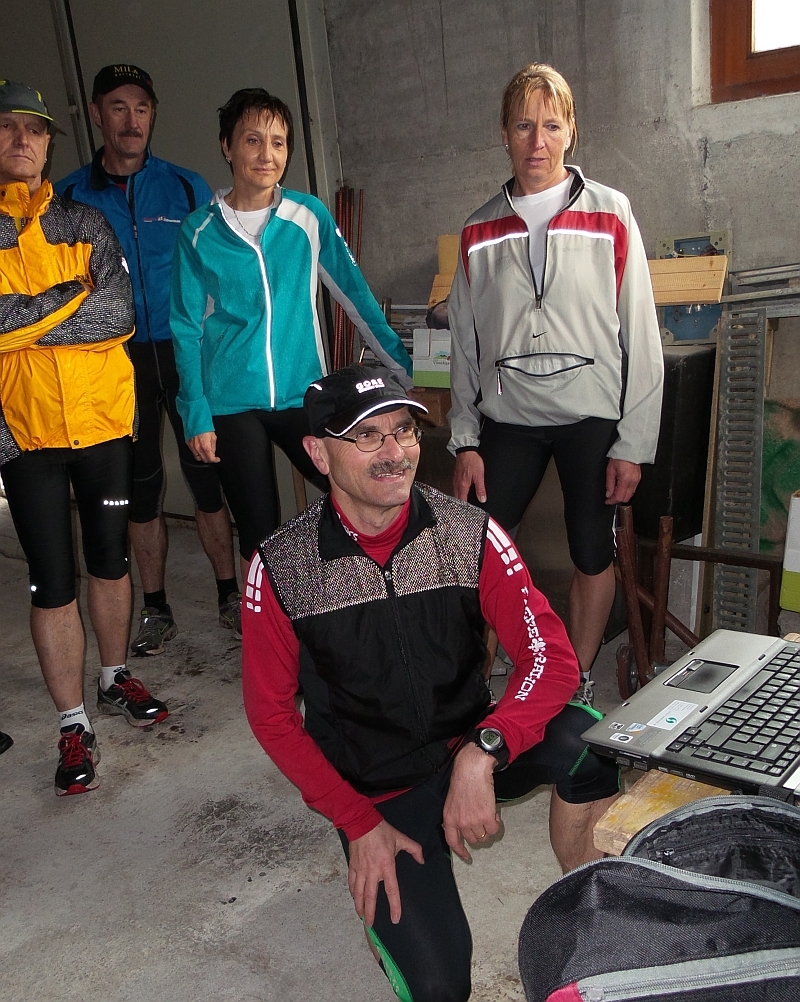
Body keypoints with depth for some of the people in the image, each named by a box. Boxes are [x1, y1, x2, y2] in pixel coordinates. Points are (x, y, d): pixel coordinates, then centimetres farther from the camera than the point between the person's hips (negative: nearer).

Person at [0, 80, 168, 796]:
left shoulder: (86, 225, 6)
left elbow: (120, 313, -9)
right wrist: (75, 299, -15)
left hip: (104, 420, 2)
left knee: (110, 559, 14)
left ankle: (114, 677, 35)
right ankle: (74, 725, 14)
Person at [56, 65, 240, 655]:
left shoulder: (187, 188, 4)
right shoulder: (70, 197, 5)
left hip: (186, 352, -1)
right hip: (116, 361, 1)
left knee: (207, 475, 0)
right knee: (140, 486, 9)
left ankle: (230, 596, 16)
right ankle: (156, 610, 21)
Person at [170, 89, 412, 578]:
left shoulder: (310, 216, 0)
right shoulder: (199, 232, 0)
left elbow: (355, 293, 4)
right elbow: (188, 328, 2)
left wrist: (405, 365, 2)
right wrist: (196, 414, -4)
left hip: (304, 395, 1)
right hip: (232, 404, 0)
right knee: (259, 534, 7)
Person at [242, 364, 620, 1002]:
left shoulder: (470, 535, -10)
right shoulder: (281, 569, -12)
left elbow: (552, 655, -15)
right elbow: (271, 714, -4)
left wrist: (483, 752, -31)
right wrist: (360, 824, -9)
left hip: (469, 749, 1)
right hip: (375, 789, -1)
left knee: (584, 736, -30)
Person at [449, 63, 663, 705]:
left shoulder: (609, 215, -2)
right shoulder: (480, 232, 6)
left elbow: (641, 337, -4)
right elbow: (466, 345, 8)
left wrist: (633, 443, -7)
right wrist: (465, 441, 4)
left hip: (592, 417, -2)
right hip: (508, 418, 2)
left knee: (592, 554, 7)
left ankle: (578, 683, 27)